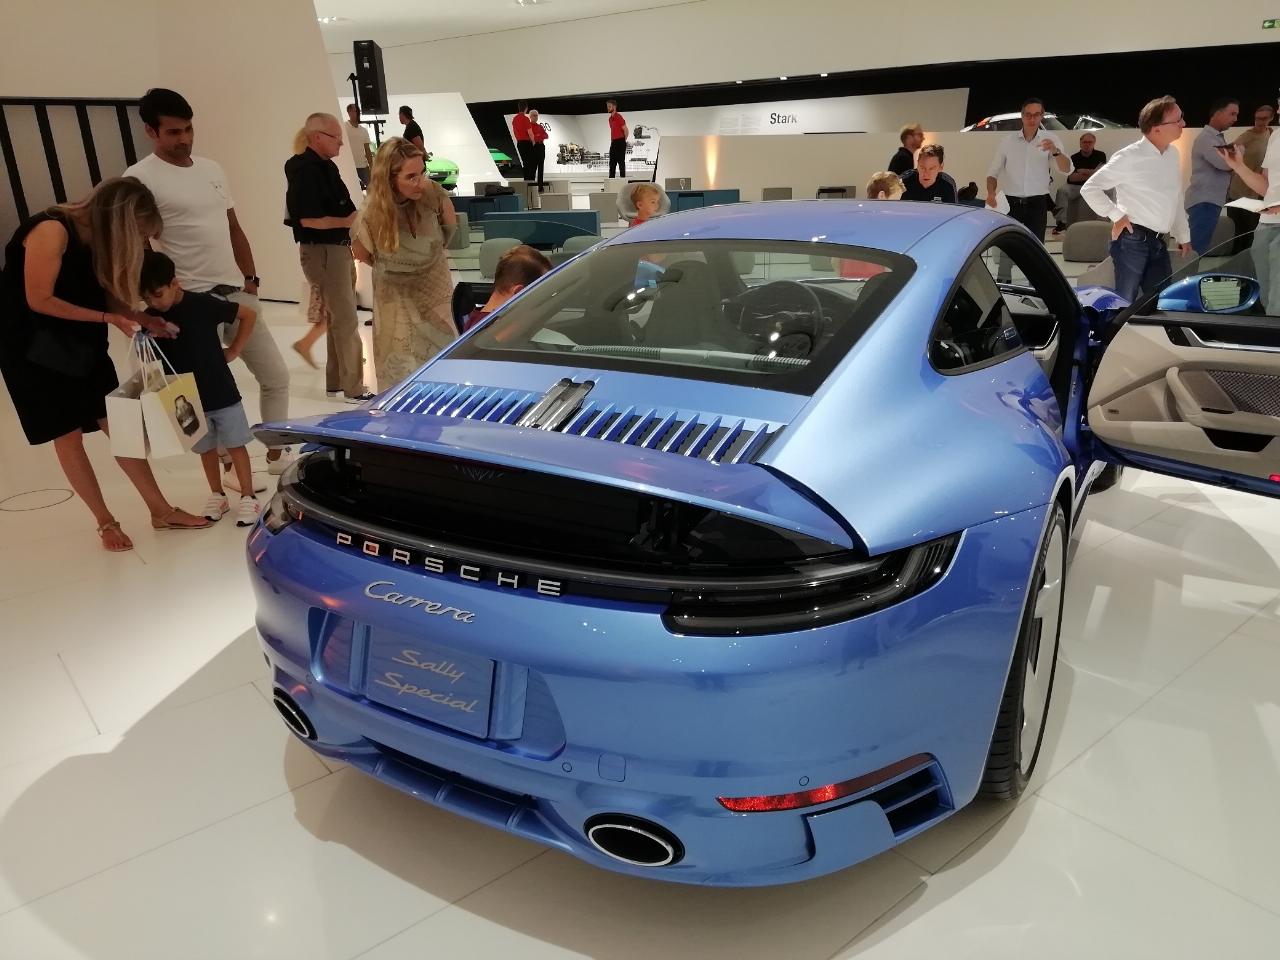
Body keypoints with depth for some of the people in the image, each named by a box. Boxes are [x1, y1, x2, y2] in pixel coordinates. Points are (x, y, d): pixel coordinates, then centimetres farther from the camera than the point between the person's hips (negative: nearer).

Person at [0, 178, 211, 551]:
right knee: (68, 436, 2)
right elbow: (39, 300, -23)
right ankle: (105, 522, 13)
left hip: (83, 346, 7)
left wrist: (143, 320, -13)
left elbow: (106, 294, 2)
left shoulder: (98, 238, 0)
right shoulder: (51, 231, -23)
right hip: (34, 350, -7)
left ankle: (161, 511, 12)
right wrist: (107, 318, -22)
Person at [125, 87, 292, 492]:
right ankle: (229, 466, 16)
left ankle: (277, 455, 27)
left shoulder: (211, 169, 13)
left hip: (237, 292, 7)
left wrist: (251, 279, 10)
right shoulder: (141, 178, -8)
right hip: (192, 301, -7)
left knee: (275, 375, 11)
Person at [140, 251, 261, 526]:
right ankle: (217, 496, 28)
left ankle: (248, 497, 13)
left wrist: (233, 350, -7)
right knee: (206, 448, 15)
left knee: (235, 445, 5)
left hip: (221, 393, -3)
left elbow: (249, 315, -7)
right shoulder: (149, 319, -4)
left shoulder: (203, 304, -15)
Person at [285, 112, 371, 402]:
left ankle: (336, 378, 29)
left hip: (337, 247, 10)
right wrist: (347, 221, -17)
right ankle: (354, 388, 0)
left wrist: (355, 217, 7)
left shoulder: (326, 166, 12)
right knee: (345, 320, -6)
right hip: (321, 250, -10)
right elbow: (308, 218, -23)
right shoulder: (305, 170, -18)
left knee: (337, 316, 17)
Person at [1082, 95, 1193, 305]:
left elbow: (1176, 199, 19)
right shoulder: (1129, 157, -12)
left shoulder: (1172, 154, 11)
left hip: (1159, 243, 7)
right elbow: (1090, 188, -10)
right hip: (1132, 240, -7)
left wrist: (1184, 237, 20)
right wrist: (1116, 215, -12)